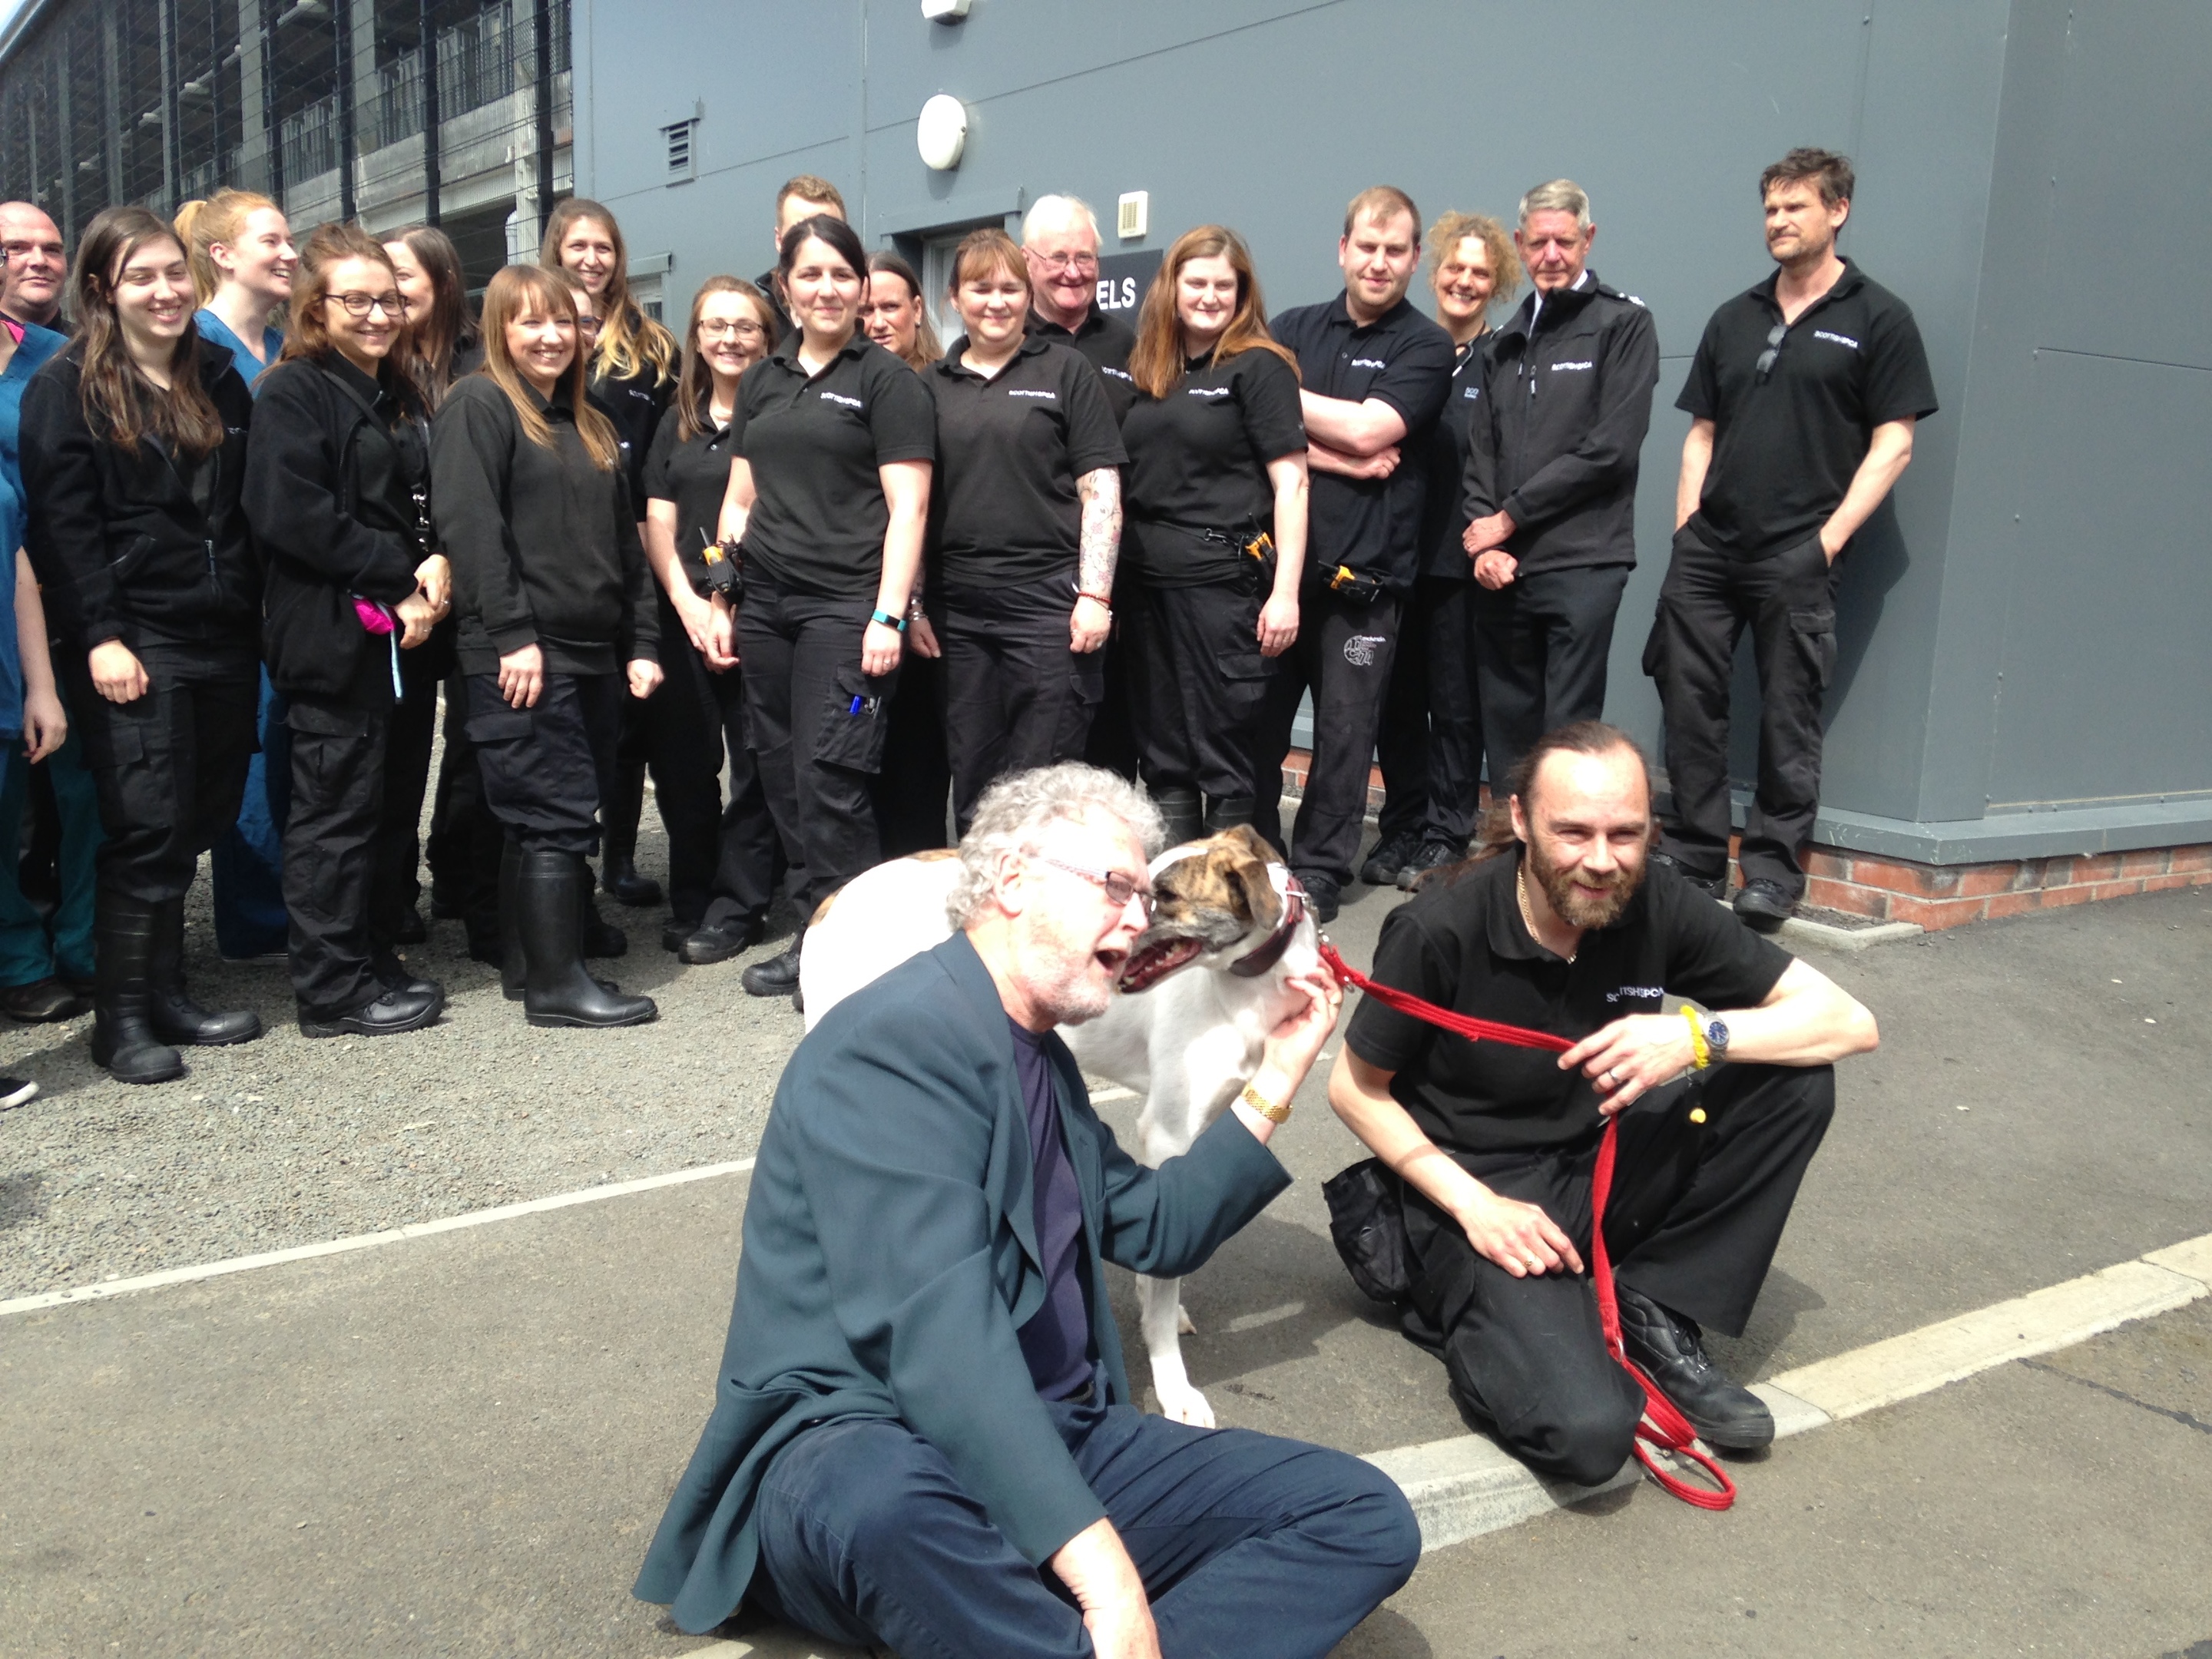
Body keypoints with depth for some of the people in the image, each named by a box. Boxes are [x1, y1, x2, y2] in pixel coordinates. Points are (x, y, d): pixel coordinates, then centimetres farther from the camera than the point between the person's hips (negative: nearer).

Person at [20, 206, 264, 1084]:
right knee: (149, 828, -7)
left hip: (223, 640, 6)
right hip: (135, 645, -5)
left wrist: (261, 618, 10)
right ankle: (121, 1016, 4)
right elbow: (62, 526, -9)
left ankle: (165, 993, 20)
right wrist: (100, 638, -16)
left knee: (195, 825, 9)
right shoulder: (66, 387, -2)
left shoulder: (219, 379, 15)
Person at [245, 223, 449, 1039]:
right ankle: (332, 991, 6)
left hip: (388, 627, 8)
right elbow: (292, 517, -19)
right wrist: (403, 574, -17)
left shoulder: (399, 395, 16)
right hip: (327, 630, -8)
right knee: (334, 809, -2)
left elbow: (422, 506, 19)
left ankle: (359, 962, 24)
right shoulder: (294, 393, -8)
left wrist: (435, 564, -3)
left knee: (361, 804, 14)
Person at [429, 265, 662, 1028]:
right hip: (523, 656, -8)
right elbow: (469, 527, -14)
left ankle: (552, 953, 18)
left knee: (575, 815, 9)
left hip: (593, 654, 8)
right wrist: (512, 635, -20)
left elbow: (626, 544, 21)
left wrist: (642, 642, 13)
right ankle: (555, 983, -2)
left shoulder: (590, 426, 21)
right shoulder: (478, 406, -3)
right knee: (555, 817, -8)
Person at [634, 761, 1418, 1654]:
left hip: (1049, 1443, 9)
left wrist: (1273, 1083, 18)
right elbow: (938, 1336, -26)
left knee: (1367, 1515, -8)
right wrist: (1099, 1570, -32)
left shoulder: (1045, 1058, 16)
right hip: (869, 1449, -9)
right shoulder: (895, 1039, -15)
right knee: (885, 1506, -44)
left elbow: (1155, 1229, 26)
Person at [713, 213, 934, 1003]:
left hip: (846, 606, -6)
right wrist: (719, 598, 12)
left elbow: (908, 506, -6)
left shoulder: (886, 379, 0)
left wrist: (887, 615, -14)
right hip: (766, 607, 6)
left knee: (828, 776, -10)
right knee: (782, 776, 6)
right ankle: (814, 938, 17)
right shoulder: (762, 382, 18)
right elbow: (740, 498, 20)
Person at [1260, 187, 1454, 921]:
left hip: (1363, 570, -3)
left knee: (1344, 729, 3)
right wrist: (1340, 457, -11)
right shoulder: (1294, 328, 13)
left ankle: (1318, 870, 14)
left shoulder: (1425, 346, 3)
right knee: (1258, 717, 7)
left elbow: (1370, 429, -12)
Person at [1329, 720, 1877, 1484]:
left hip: (1599, 1165, 5)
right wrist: (1474, 1206, -17)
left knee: (1797, 1079, -15)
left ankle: (1655, 1316, -3)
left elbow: (1851, 1022, -9)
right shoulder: (1441, 927, -21)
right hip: (1475, 1190, -5)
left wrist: (1701, 1035, -26)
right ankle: (1473, 1315, 6)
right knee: (1585, 1434, -28)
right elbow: (1355, 1089, -8)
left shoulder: (1656, 906, -10)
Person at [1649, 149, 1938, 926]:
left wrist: (1831, 538, -10)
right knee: (1689, 703, 5)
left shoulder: (1878, 319, 2)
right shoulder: (1733, 320, 16)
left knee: (1788, 715, 1)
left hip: (1797, 557, -4)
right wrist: (1685, 529, 5)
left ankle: (1774, 869, 11)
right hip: (1708, 548, 5)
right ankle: (1692, 858, 16)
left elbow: (1893, 444, -2)